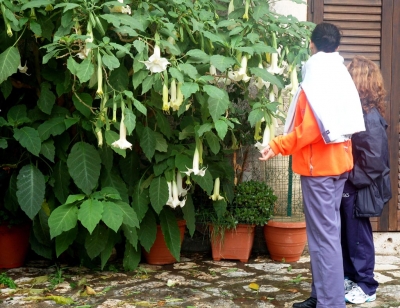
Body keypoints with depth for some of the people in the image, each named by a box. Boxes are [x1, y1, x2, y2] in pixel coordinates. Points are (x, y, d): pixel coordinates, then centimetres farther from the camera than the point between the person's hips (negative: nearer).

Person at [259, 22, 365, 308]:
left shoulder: (314, 81, -16)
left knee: (324, 234, -7)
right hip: (338, 162, 9)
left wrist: (277, 145, -20)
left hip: (319, 165, -9)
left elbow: (310, 129, -23)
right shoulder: (342, 78, 9)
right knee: (328, 231, 14)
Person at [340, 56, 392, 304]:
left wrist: (353, 181, -14)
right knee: (346, 234, 16)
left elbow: (374, 158, -20)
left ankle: (366, 287, 15)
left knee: (358, 236, 2)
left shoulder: (370, 116, -18)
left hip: (356, 188, -8)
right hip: (346, 186, 8)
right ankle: (350, 277, 29)